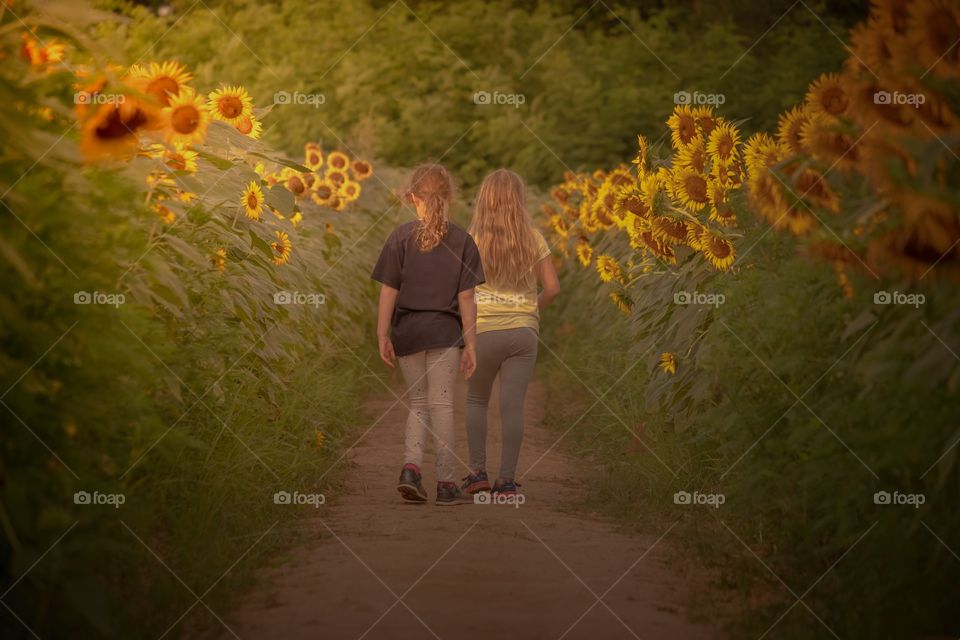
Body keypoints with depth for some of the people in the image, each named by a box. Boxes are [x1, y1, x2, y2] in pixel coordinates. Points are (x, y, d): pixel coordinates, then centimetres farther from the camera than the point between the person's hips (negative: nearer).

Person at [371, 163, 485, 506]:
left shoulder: (400, 237, -1)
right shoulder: (462, 240, -2)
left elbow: (388, 291, -2)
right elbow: (466, 298, -2)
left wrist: (382, 335, 5)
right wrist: (470, 345, 2)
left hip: (407, 330, 1)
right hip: (445, 330, -1)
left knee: (418, 402, 15)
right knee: (441, 403, 4)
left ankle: (410, 467, -4)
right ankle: (446, 483, 5)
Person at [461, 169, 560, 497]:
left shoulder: (472, 240, -5)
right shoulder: (533, 239, 1)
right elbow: (553, 288, 2)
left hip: (484, 331, -1)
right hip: (524, 331, 1)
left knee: (476, 400, 18)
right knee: (513, 406, 3)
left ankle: (478, 472, 14)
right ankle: (507, 480, 2)